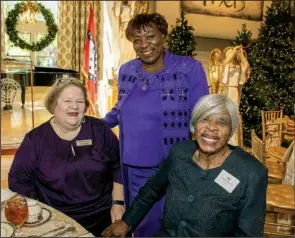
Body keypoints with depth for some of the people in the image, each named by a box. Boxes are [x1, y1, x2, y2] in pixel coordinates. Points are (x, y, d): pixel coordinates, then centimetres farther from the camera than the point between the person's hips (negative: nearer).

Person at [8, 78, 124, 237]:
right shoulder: (35, 139, -5)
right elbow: (19, 180, -1)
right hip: (57, 222, -1)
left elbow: (118, 167, 1)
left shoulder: (99, 130, -3)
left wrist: (118, 203, -4)